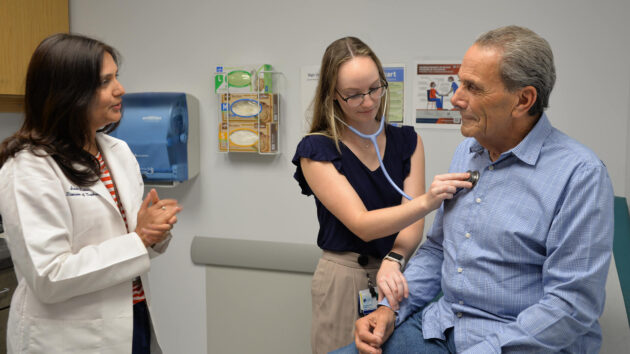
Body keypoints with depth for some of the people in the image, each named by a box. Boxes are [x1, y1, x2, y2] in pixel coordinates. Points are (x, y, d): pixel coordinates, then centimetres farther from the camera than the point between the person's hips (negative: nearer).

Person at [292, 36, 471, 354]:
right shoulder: (316, 150, -9)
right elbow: (362, 224, -19)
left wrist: (393, 260, -27)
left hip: (398, 275, 3)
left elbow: (412, 223, -6)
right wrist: (427, 201, -34)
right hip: (343, 282, -3)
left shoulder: (407, 141, 3)